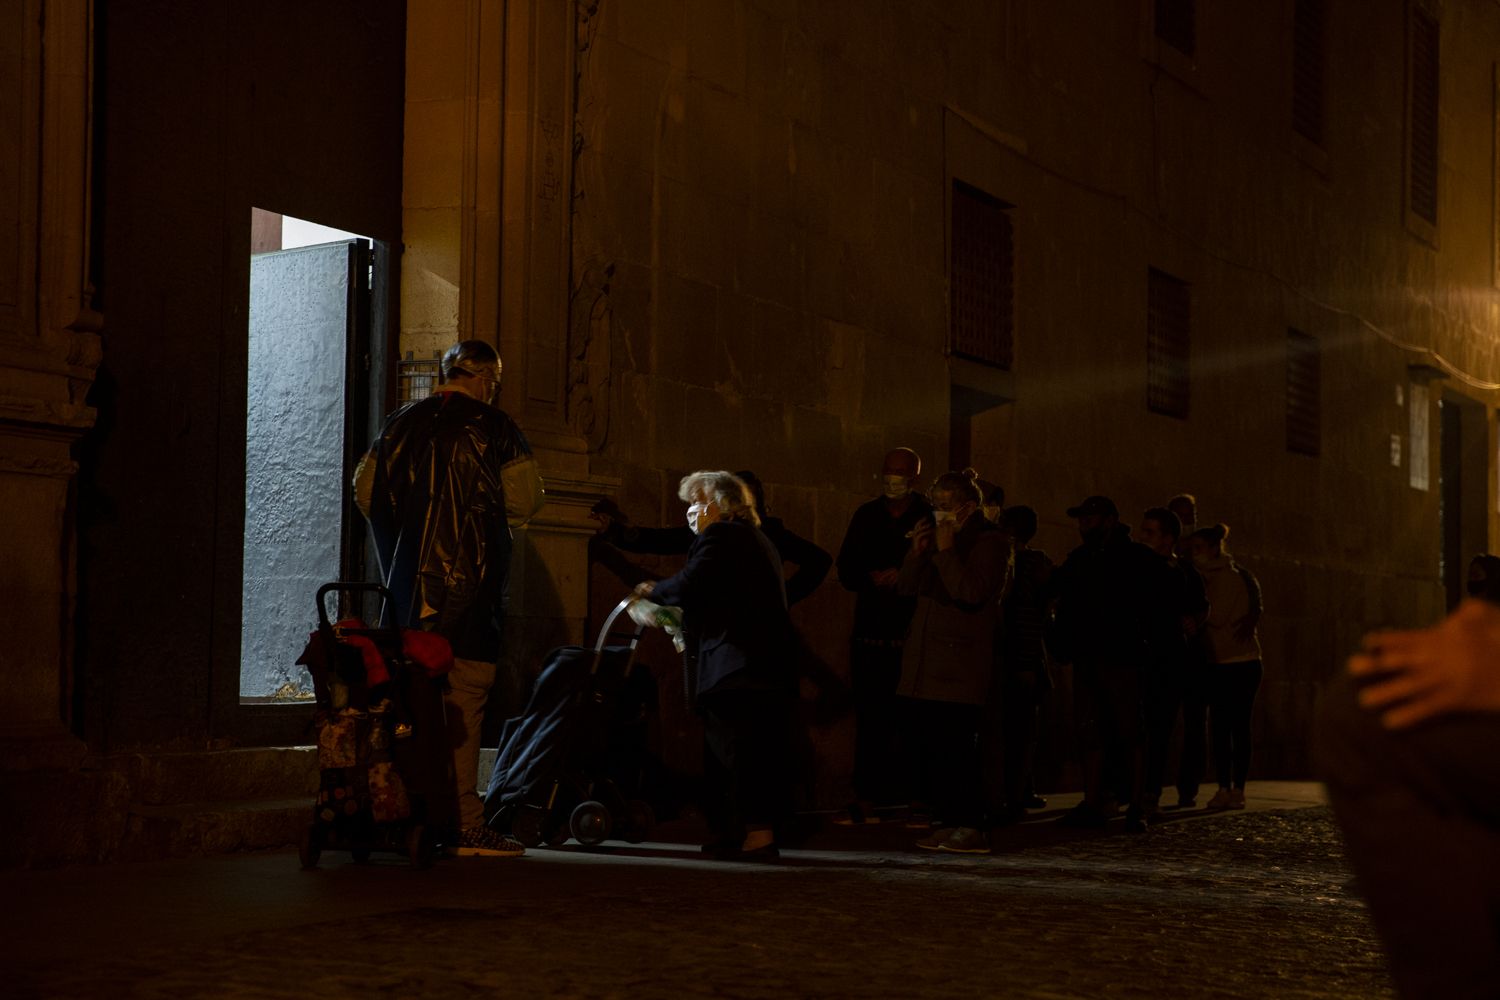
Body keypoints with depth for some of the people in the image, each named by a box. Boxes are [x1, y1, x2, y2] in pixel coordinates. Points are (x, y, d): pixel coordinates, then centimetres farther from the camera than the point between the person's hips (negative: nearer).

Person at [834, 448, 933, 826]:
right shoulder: (867, 515, 13)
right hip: (870, 633, 3)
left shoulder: (930, 518, 1)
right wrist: (876, 578, -9)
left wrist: (904, 577, -17)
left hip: (912, 635, -3)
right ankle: (866, 799, 4)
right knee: (870, 718, 2)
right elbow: (846, 570, 10)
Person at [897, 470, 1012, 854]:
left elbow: (973, 592, -17)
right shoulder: (934, 534, 18)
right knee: (927, 746, 5)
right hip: (926, 661, 8)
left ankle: (971, 828, -8)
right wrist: (917, 553, -1)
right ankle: (948, 822, 11)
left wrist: (946, 551, -15)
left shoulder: (991, 541, -4)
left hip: (961, 664, -8)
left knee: (956, 746, -12)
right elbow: (906, 587, 15)